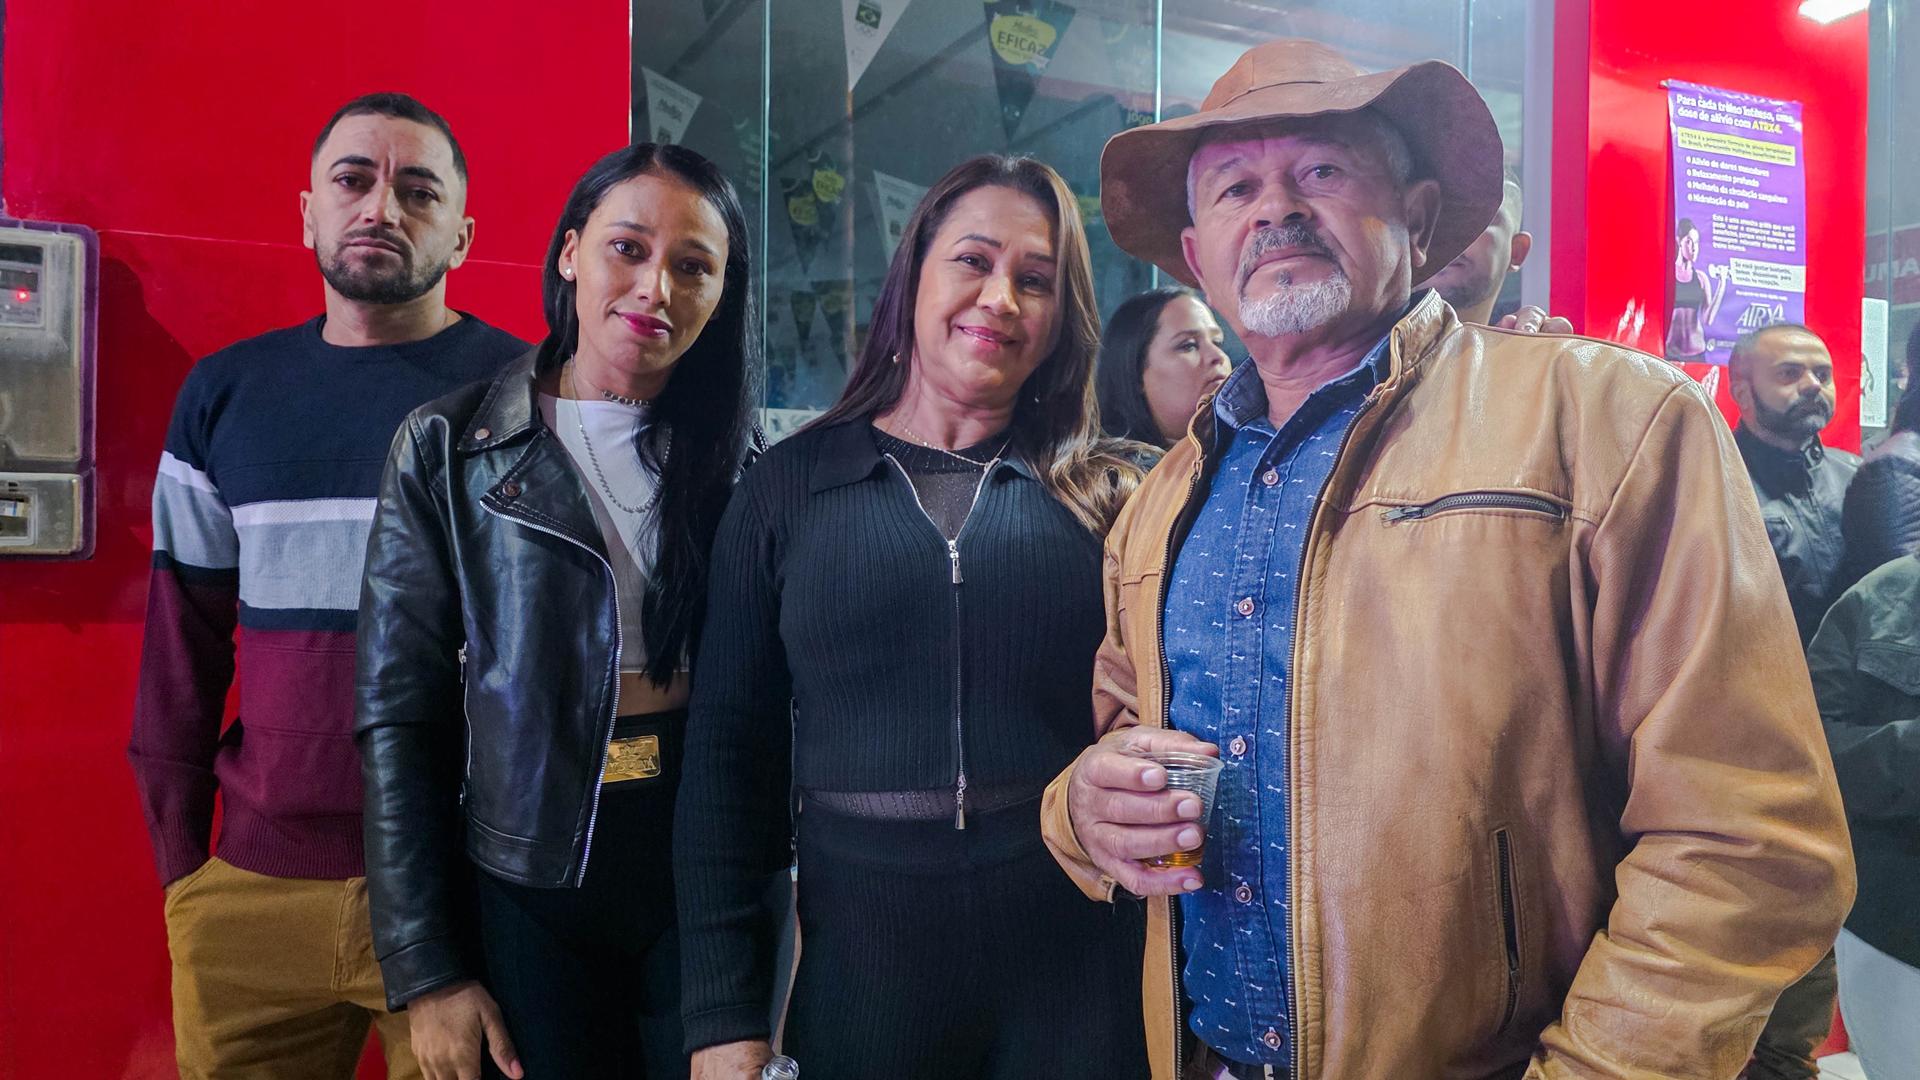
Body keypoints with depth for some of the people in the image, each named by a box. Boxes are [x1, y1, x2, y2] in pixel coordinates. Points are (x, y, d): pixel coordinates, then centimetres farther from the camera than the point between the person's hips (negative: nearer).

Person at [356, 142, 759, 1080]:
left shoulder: (738, 462, 2)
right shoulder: (447, 449, -4)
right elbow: (398, 717, -5)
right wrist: (426, 972, -7)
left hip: (707, 890, 2)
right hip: (525, 895, -1)